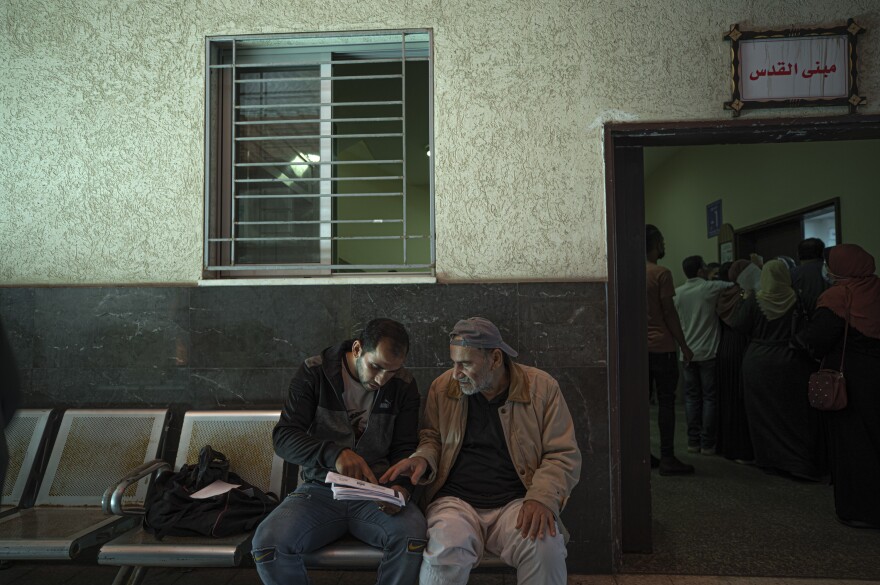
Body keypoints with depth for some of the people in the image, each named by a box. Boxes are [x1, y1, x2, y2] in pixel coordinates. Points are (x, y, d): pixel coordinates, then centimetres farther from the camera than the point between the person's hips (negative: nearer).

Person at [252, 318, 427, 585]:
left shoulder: (404, 386, -1)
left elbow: (405, 449, 3)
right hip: (320, 489, 0)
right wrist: (334, 453, -32)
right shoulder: (314, 372, -6)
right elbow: (283, 437, -13)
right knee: (267, 542, -27)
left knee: (413, 533, -30)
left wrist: (401, 485, -19)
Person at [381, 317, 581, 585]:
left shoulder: (542, 387, -1)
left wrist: (542, 497, -16)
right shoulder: (442, 387, 4)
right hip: (455, 500, 0)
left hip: (516, 503, 0)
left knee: (546, 548, -29)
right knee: (446, 552, -32)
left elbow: (564, 455, 1)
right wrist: (422, 459, -7)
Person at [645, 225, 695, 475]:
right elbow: (669, 312, -12)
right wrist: (684, 345, -6)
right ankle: (667, 458, 1)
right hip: (661, 346, -6)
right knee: (666, 401, -1)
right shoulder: (661, 273, -10)